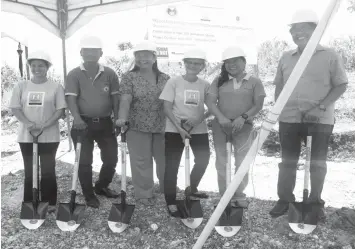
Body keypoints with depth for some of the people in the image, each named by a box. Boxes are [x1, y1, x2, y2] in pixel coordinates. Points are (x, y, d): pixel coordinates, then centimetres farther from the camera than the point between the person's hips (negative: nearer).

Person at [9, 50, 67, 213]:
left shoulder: (55, 87, -3)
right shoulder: (21, 86, 4)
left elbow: (60, 110, -6)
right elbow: (15, 108, 2)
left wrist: (44, 126, -17)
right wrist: (28, 123, -16)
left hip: (49, 136, -2)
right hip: (26, 136, 3)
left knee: (48, 171, 3)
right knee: (29, 171, 11)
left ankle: (49, 203, 15)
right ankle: (29, 203, 22)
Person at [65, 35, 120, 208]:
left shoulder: (109, 74, 3)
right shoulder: (74, 75, -2)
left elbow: (115, 97, 2)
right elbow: (71, 98, -12)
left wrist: (118, 118, -7)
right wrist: (76, 117, -28)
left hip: (105, 123, 2)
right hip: (83, 123, -2)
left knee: (111, 158, 8)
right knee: (84, 162, 4)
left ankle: (101, 187, 33)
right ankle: (89, 195, 21)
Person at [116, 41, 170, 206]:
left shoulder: (165, 79, 7)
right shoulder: (129, 77, -3)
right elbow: (125, 100, -14)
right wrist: (122, 118, -30)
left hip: (162, 127, 3)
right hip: (138, 127, -3)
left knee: (165, 160, 13)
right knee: (141, 162, 4)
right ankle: (144, 194, 20)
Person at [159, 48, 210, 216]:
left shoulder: (205, 85, 3)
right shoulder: (174, 82, -5)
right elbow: (167, 108, -8)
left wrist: (198, 119, -17)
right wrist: (179, 128, -17)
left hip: (199, 130, 4)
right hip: (174, 130, -3)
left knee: (203, 160, 11)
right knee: (172, 166, -2)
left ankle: (192, 189, 37)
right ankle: (171, 202, 11)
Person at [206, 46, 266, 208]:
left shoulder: (254, 82, 2)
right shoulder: (219, 81, 6)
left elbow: (258, 105, -3)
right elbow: (210, 102, -1)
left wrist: (243, 117, -19)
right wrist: (221, 117, -18)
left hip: (243, 125, -1)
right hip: (221, 124, 2)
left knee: (242, 161, -1)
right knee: (221, 160, 6)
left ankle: (239, 195, 11)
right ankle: (225, 195, 17)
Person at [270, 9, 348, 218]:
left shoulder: (330, 56, -2)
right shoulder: (286, 58, 8)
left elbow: (341, 86, -3)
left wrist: (320, 108, -14)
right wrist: (278, 109, 3)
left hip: (321, 120, -3)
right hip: (289, 119, 3)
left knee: (318, 162, 7)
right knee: (288, 161, 9)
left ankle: (316, 202, 22)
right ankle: (284, 200, 22)